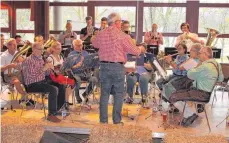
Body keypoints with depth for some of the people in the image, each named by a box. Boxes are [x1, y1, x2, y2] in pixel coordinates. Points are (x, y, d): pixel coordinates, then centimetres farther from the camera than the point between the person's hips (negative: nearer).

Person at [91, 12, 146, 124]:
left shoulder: (100, 34, 3)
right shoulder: (122, 35, -9)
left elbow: (94, 43, 24)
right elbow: (134, 51, -4)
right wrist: (141, 49, 18)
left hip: (104, 66, 4)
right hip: (118, 67, -4)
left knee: (104, 93, 10)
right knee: (118, 94, 7)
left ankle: (103, 120, 13)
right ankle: (117, 121, 10)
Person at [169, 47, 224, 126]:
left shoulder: (205, 66, -25)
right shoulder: (216, 64, 5)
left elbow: (190, 75, -17)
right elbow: (221, 79, 18)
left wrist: (198, 65, -5)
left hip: (202, 95, -10)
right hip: (208, 92, 10)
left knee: (173, 97, -11)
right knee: (179, 92, 22)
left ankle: (190, 115, -4)